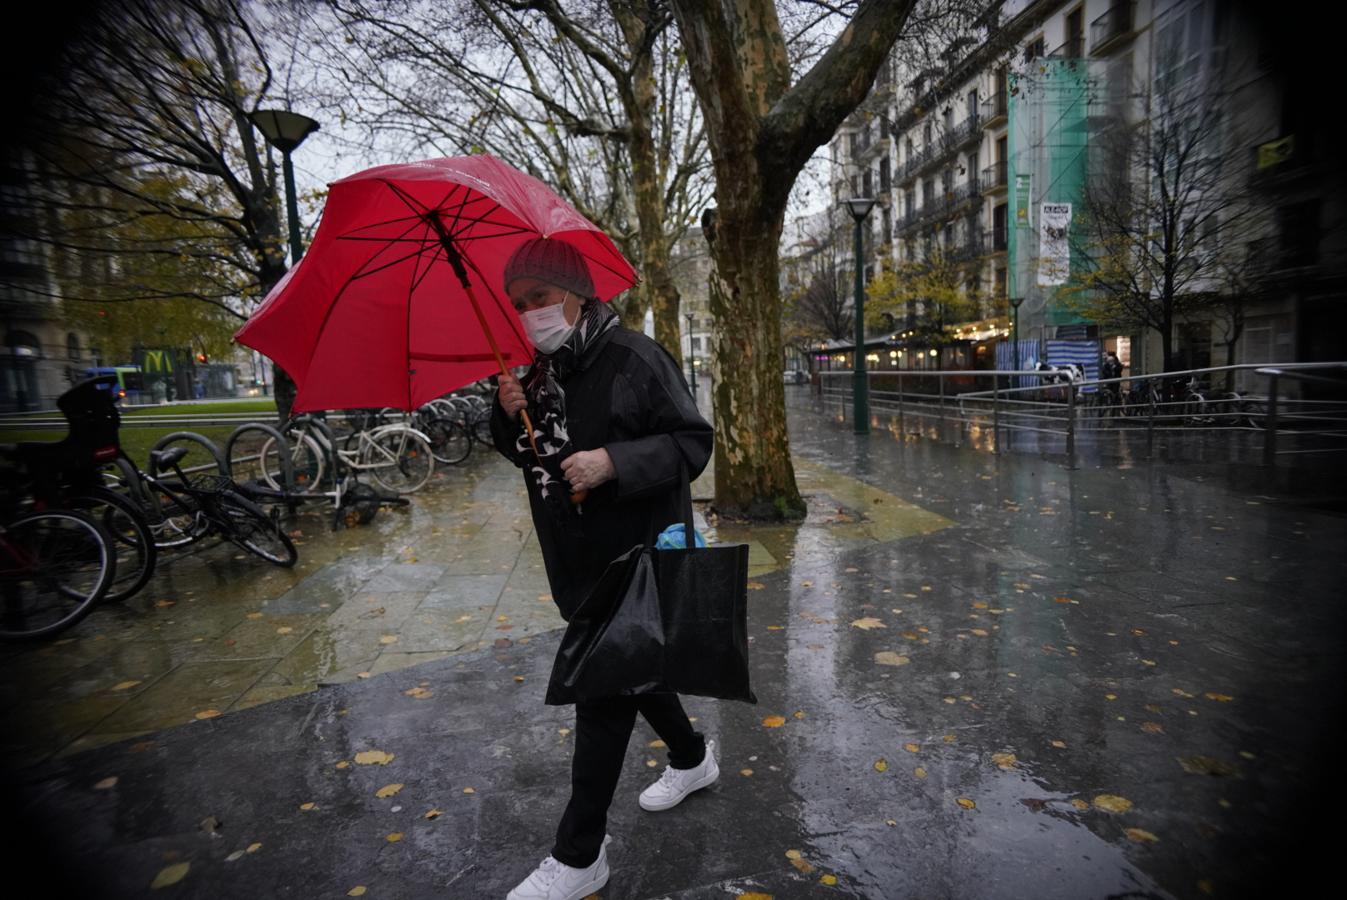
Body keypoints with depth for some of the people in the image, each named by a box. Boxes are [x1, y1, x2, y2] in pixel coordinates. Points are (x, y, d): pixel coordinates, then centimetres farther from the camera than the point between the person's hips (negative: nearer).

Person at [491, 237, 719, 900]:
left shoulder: (634, 358, -15)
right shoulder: (541, 372, 7)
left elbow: (693, 443, -16)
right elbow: (526, 455, 14)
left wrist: (614, 461, -29)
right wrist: (509, 415, -7)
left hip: (633, 562, -7)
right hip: (575, 562, 8)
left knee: (602, 696, 0)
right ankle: (692, 757, 47)